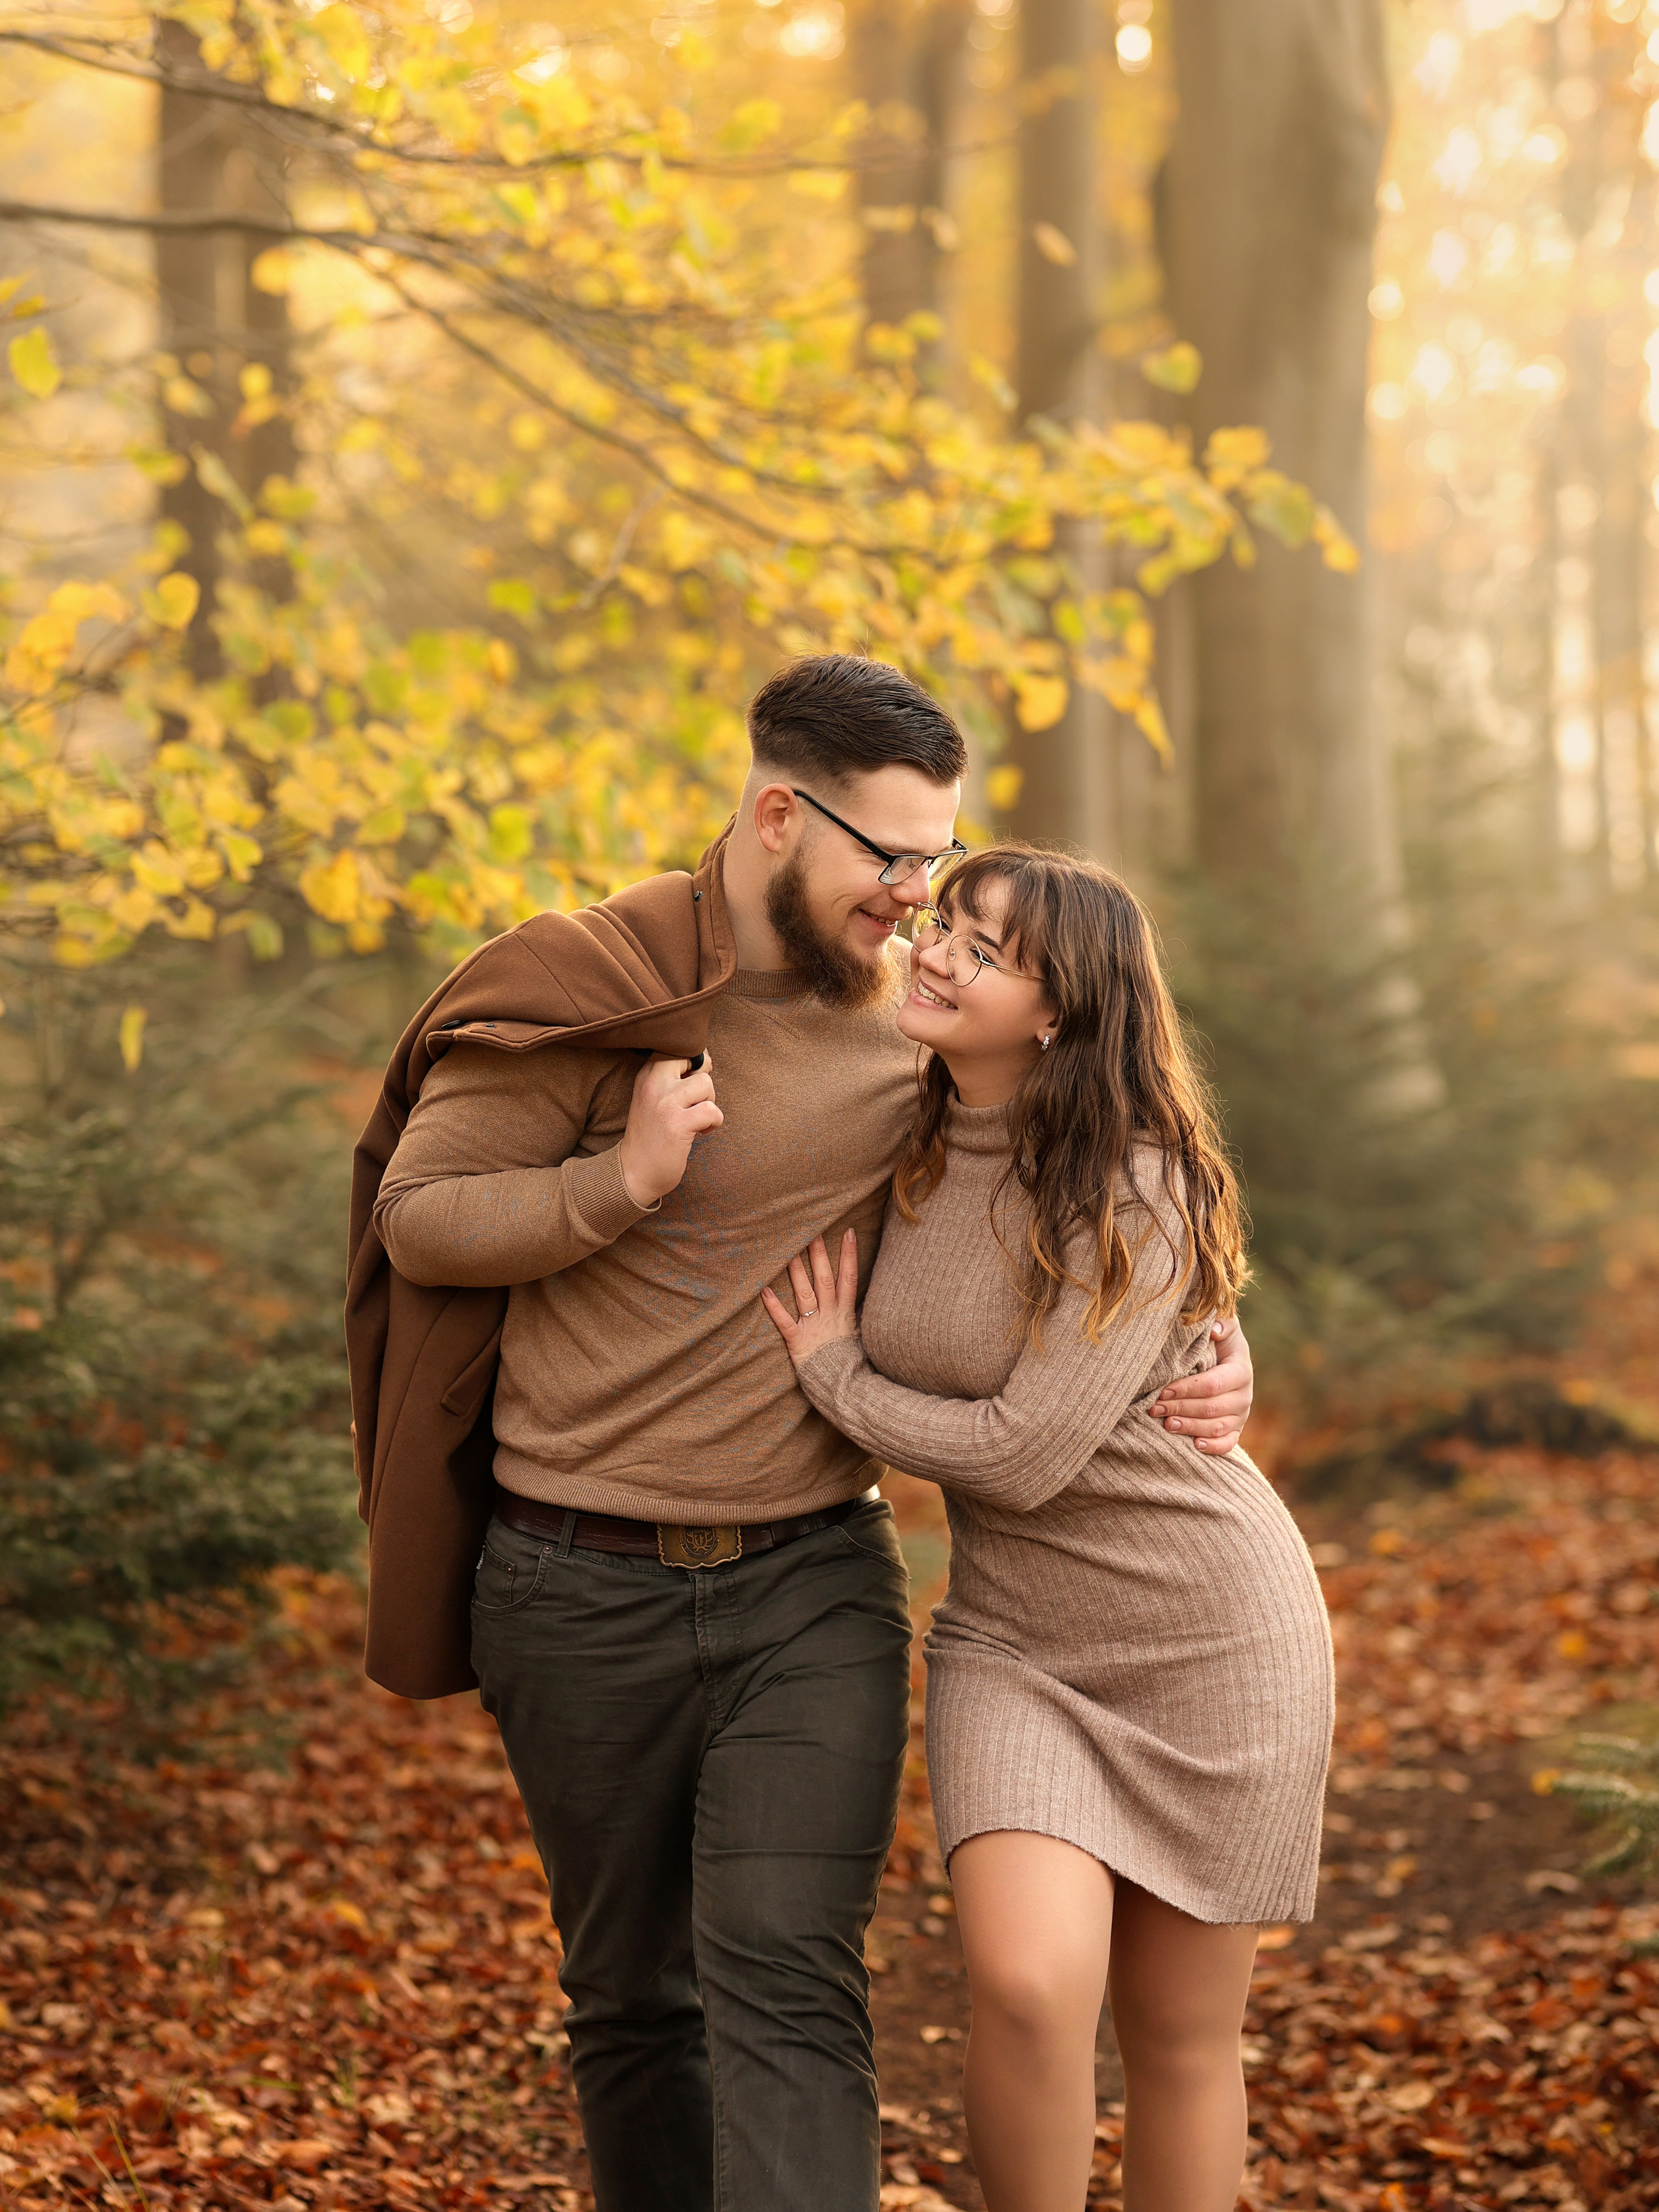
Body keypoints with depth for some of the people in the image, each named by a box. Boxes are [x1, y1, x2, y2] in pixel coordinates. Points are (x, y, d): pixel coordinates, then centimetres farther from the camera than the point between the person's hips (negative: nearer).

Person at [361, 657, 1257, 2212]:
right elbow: (418, 1219, -5)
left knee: (786, 1987, -13)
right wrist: (622, 1182, -20)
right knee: (632, 1996, 13)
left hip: (814, 1579, 1)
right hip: (583, 1597, -1)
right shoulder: (584, 989, -7)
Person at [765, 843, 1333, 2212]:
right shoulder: (916, 1155, 1)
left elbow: (1022, 1456, -22)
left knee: (1178, 2038, 7)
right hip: (1015, 1643, 4)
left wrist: (836, 1378, -9)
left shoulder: (1136, 1191, -19)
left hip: (1209, 1638, -4)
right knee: (1029, 1985, -20)